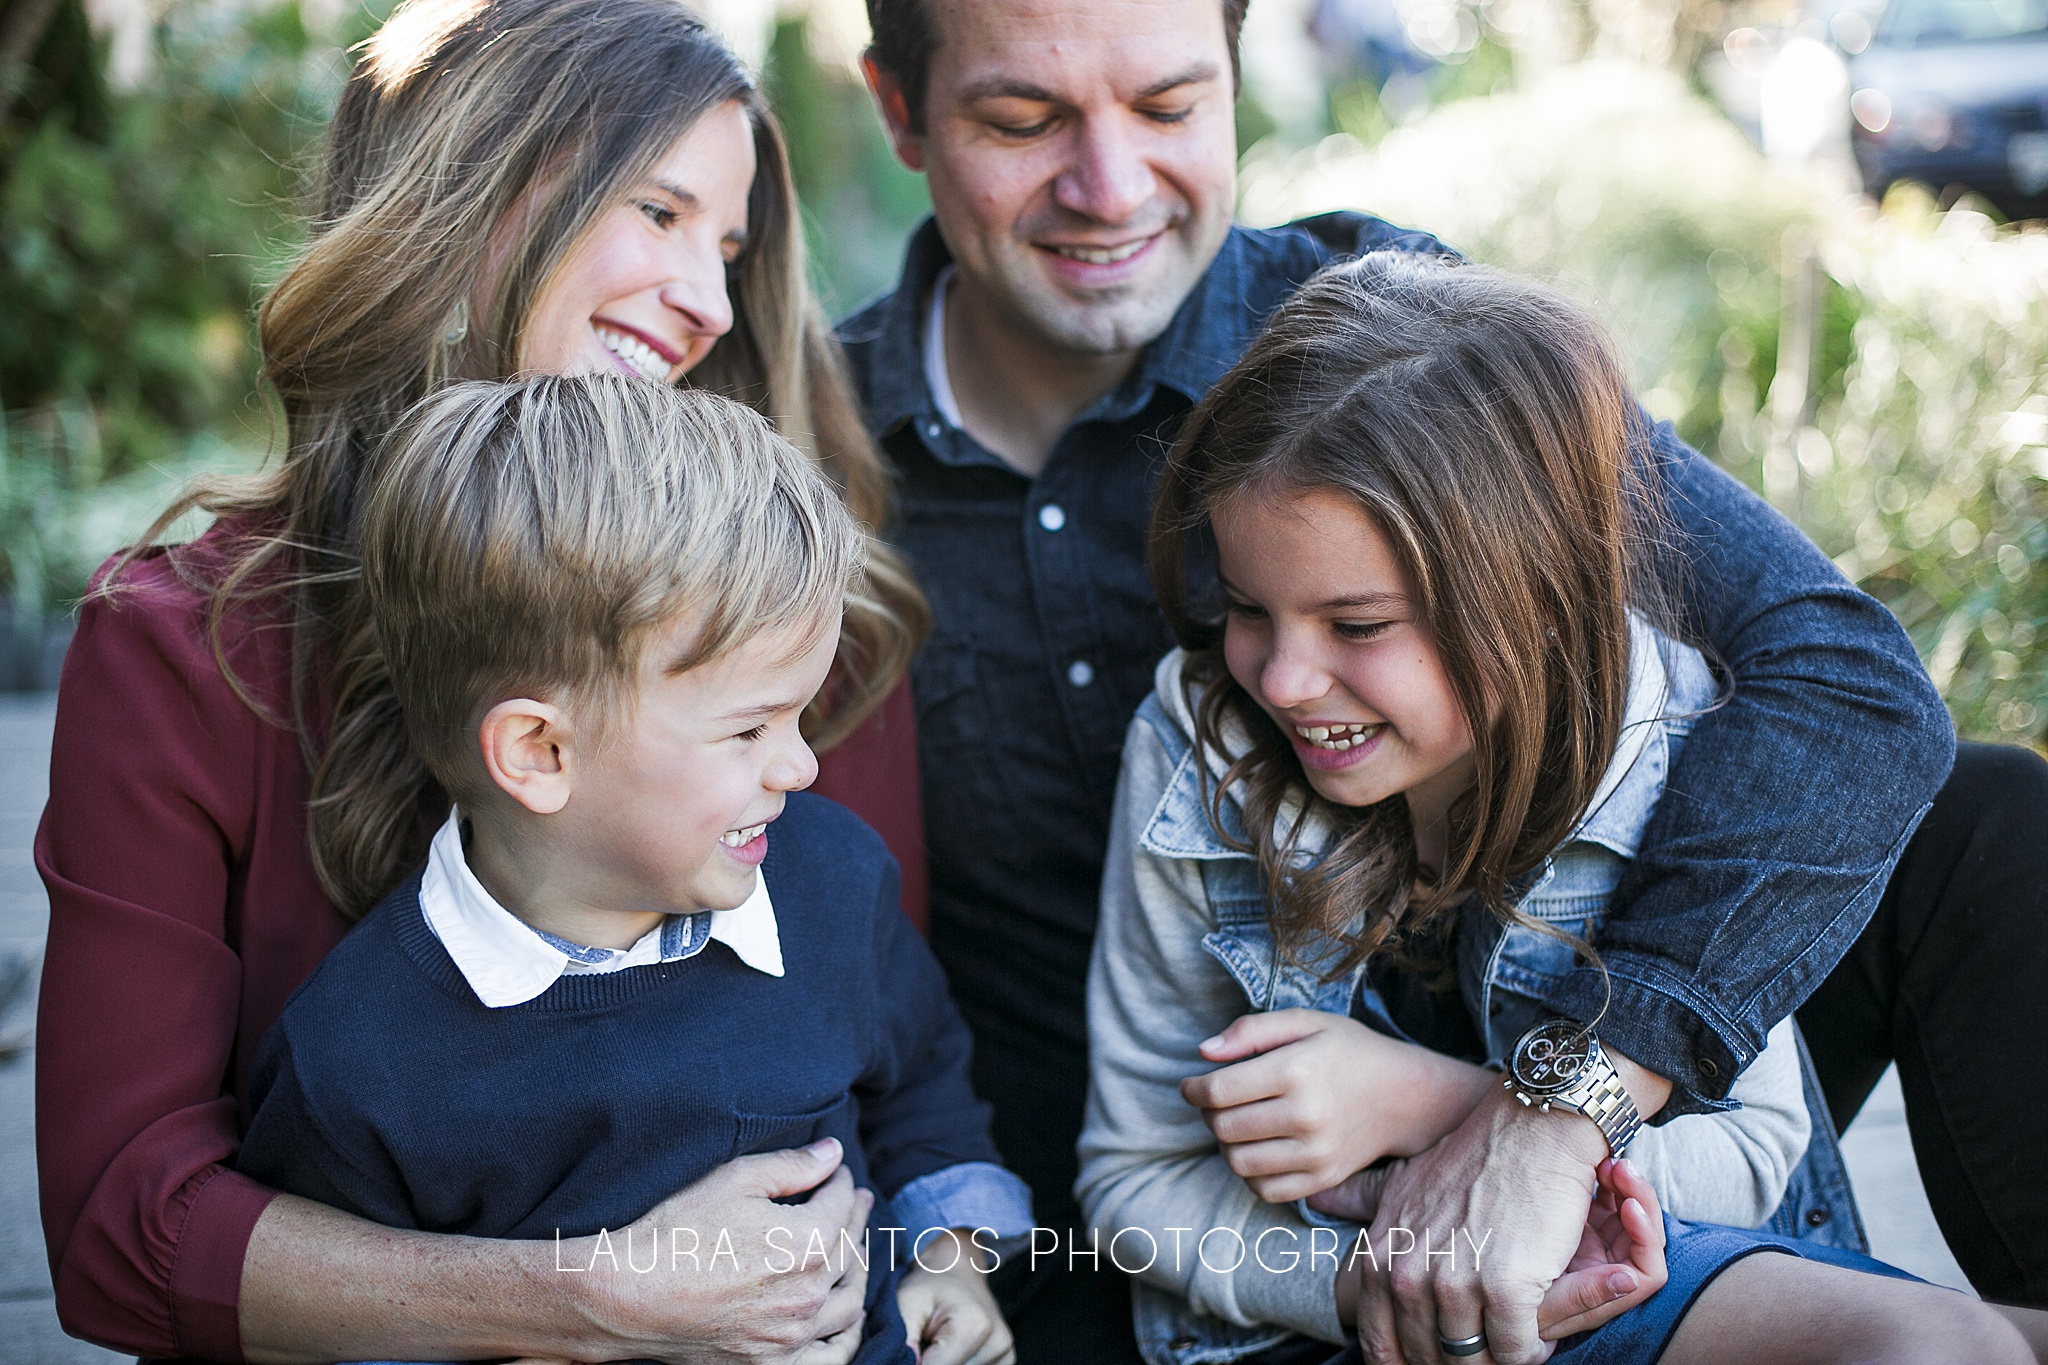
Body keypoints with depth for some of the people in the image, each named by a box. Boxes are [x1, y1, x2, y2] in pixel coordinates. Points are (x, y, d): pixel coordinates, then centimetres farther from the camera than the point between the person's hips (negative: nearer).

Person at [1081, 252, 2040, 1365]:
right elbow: (1137, 1178, -6)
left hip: (1599, 1272, 3)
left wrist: (1434, 1102, -22)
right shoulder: (1190, 764, -14)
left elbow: (1752, 1155, -7)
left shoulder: (1684, 757, -14)